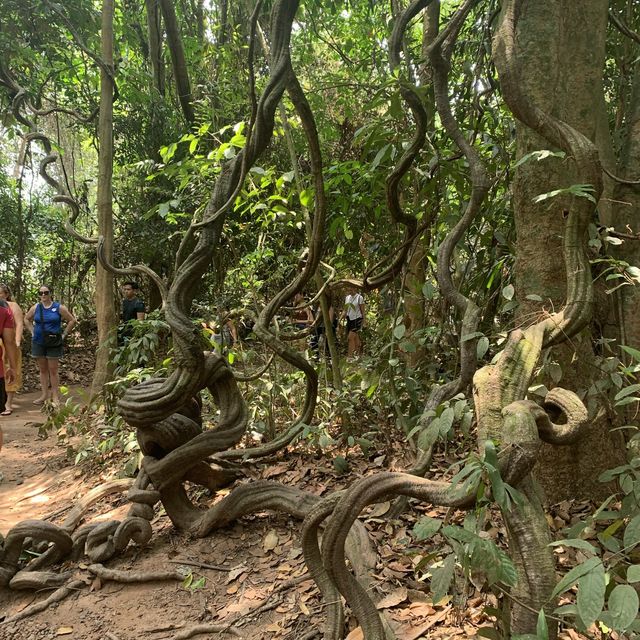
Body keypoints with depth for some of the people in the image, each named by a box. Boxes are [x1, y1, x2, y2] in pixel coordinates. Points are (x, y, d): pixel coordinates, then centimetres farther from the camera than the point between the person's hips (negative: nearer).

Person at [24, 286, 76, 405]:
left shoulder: (59, 307, -4)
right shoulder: (36, 308, 5)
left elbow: (72, 320, 2)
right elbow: (26, 319, 21)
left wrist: (64, 334, -2)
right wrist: (33, 332, 10)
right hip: (38, 343, 3)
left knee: (53, 370, -2)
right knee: (43, 370, 9)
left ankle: (55, 397, 4)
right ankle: (44, 395, 17)